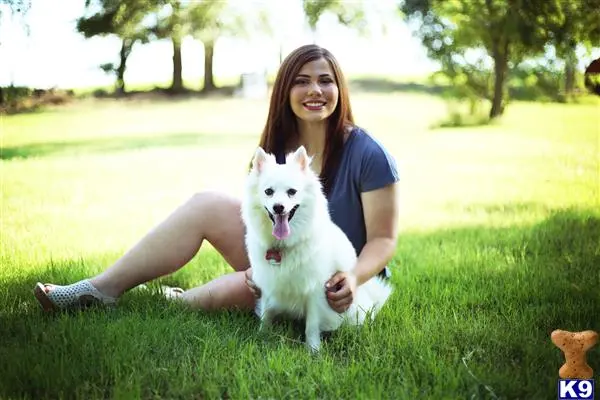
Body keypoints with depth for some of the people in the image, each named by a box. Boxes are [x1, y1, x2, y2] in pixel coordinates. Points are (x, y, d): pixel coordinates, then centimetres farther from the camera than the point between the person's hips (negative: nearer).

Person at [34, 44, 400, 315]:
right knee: (207, 205, -13)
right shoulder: (275, 150, 1)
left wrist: (354, 278, -34)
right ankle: (103, 289, -9)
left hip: (332, 283, -6)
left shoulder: (368, 156, -16)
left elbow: (383, 239, -14)